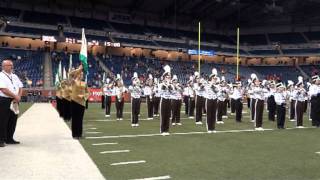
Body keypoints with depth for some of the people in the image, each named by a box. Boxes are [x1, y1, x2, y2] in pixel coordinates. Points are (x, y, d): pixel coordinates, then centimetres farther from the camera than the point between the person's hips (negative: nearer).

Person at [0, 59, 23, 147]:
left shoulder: (15, 76, 15)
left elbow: (20, 88, 12)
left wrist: (18, 97, -5)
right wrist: (16, 96, -14)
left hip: (14, 101, 7)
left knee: (13, 120, 10)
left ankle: (9, 139, 21)